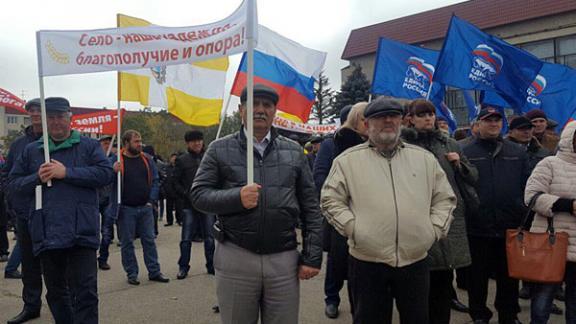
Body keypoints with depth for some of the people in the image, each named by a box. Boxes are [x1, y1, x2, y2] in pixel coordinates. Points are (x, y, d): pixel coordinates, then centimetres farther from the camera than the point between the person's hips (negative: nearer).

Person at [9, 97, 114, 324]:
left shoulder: (89, 146, 6)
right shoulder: (31, 150, 15)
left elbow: (106, 173, -8)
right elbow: (14, 183, 14)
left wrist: (67, 173, -13)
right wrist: (37, 178, -6)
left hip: (81, 233, -4)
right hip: (46, 234, 4)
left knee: (86, 292, -6)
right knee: (55, 292, 17)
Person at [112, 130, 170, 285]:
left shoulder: (147, 160, 7)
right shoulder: (116, 161, -4)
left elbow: (155, 181, 9)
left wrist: (151, 201, 0)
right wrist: (114, 172, -27)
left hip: (145, 208, 3)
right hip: (126, 209, -3)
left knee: (149, 240, 7)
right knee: (127, 243, 6)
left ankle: (154, 271, 16)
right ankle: (132, 274, 18)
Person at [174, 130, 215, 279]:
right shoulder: (182, 160, 4)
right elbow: (176, 183, 3)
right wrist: (187, 194, -9)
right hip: (190, 205, -1)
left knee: (210, 238, 8)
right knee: (186, 239, 2)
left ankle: (211, 266, 21)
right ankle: (183, 267, 14)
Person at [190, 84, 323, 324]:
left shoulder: (294, 152, 7)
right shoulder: (220, 149, 3)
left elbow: (310, 209, 6)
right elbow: (198, 194, -1)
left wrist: (312, 257, 0)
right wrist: (236, 197, -18)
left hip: (284, 259, 1)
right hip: (235, 258, -1)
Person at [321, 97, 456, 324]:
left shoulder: (425, 158, 9)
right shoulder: (348, 160, 0)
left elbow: (445, 198, 13)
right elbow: (331, 200, -1)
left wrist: (435, 229, 1)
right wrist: (353, 228, -10)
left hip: (416, 261, 3)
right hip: (367, 262, -2)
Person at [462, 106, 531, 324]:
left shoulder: (518, 153, 10)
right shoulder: (466, 153, 0)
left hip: (511, 227, 3)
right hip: (478, 227, -2)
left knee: (509, 274, 15)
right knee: (478, 275, 9)